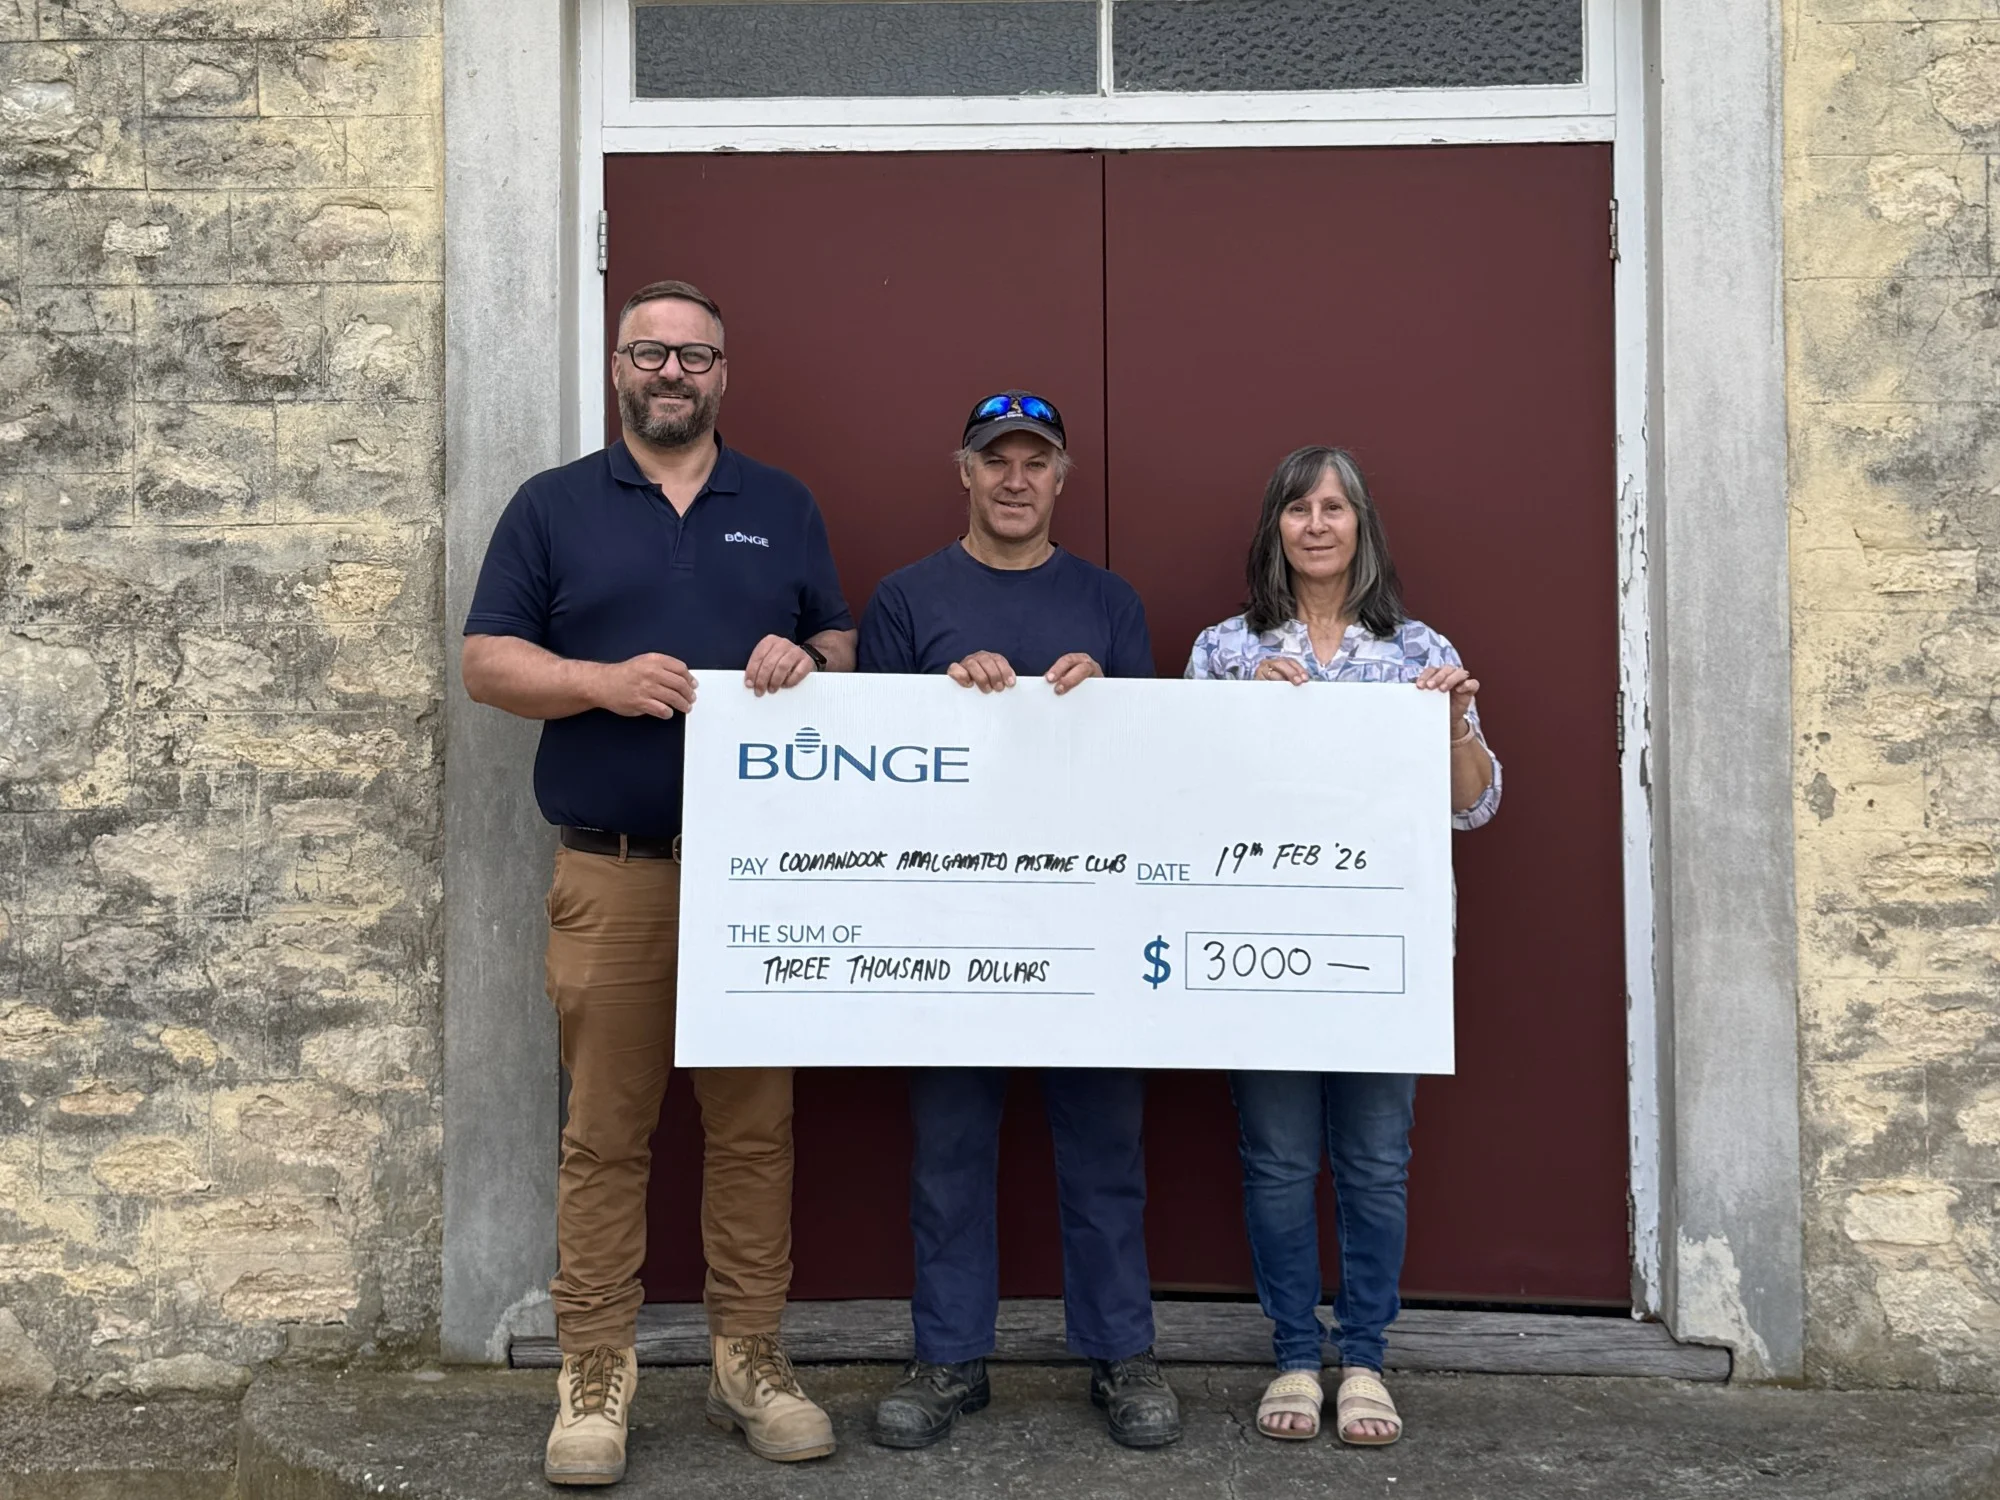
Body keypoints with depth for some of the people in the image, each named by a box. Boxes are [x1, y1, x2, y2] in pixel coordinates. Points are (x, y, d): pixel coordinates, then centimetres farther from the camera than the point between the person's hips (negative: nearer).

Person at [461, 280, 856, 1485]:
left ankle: (751, 1357, 18)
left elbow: (846, 649, 15)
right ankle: (596, 1376, 12)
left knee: (756, 1123, 6)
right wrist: (605, 680, -14)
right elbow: (488, 663, 3)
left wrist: (806, 660, -9)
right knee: (606, 1129, 1)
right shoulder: (553, 507, 8)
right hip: (612, 872, -1)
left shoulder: (784, 507, 15)